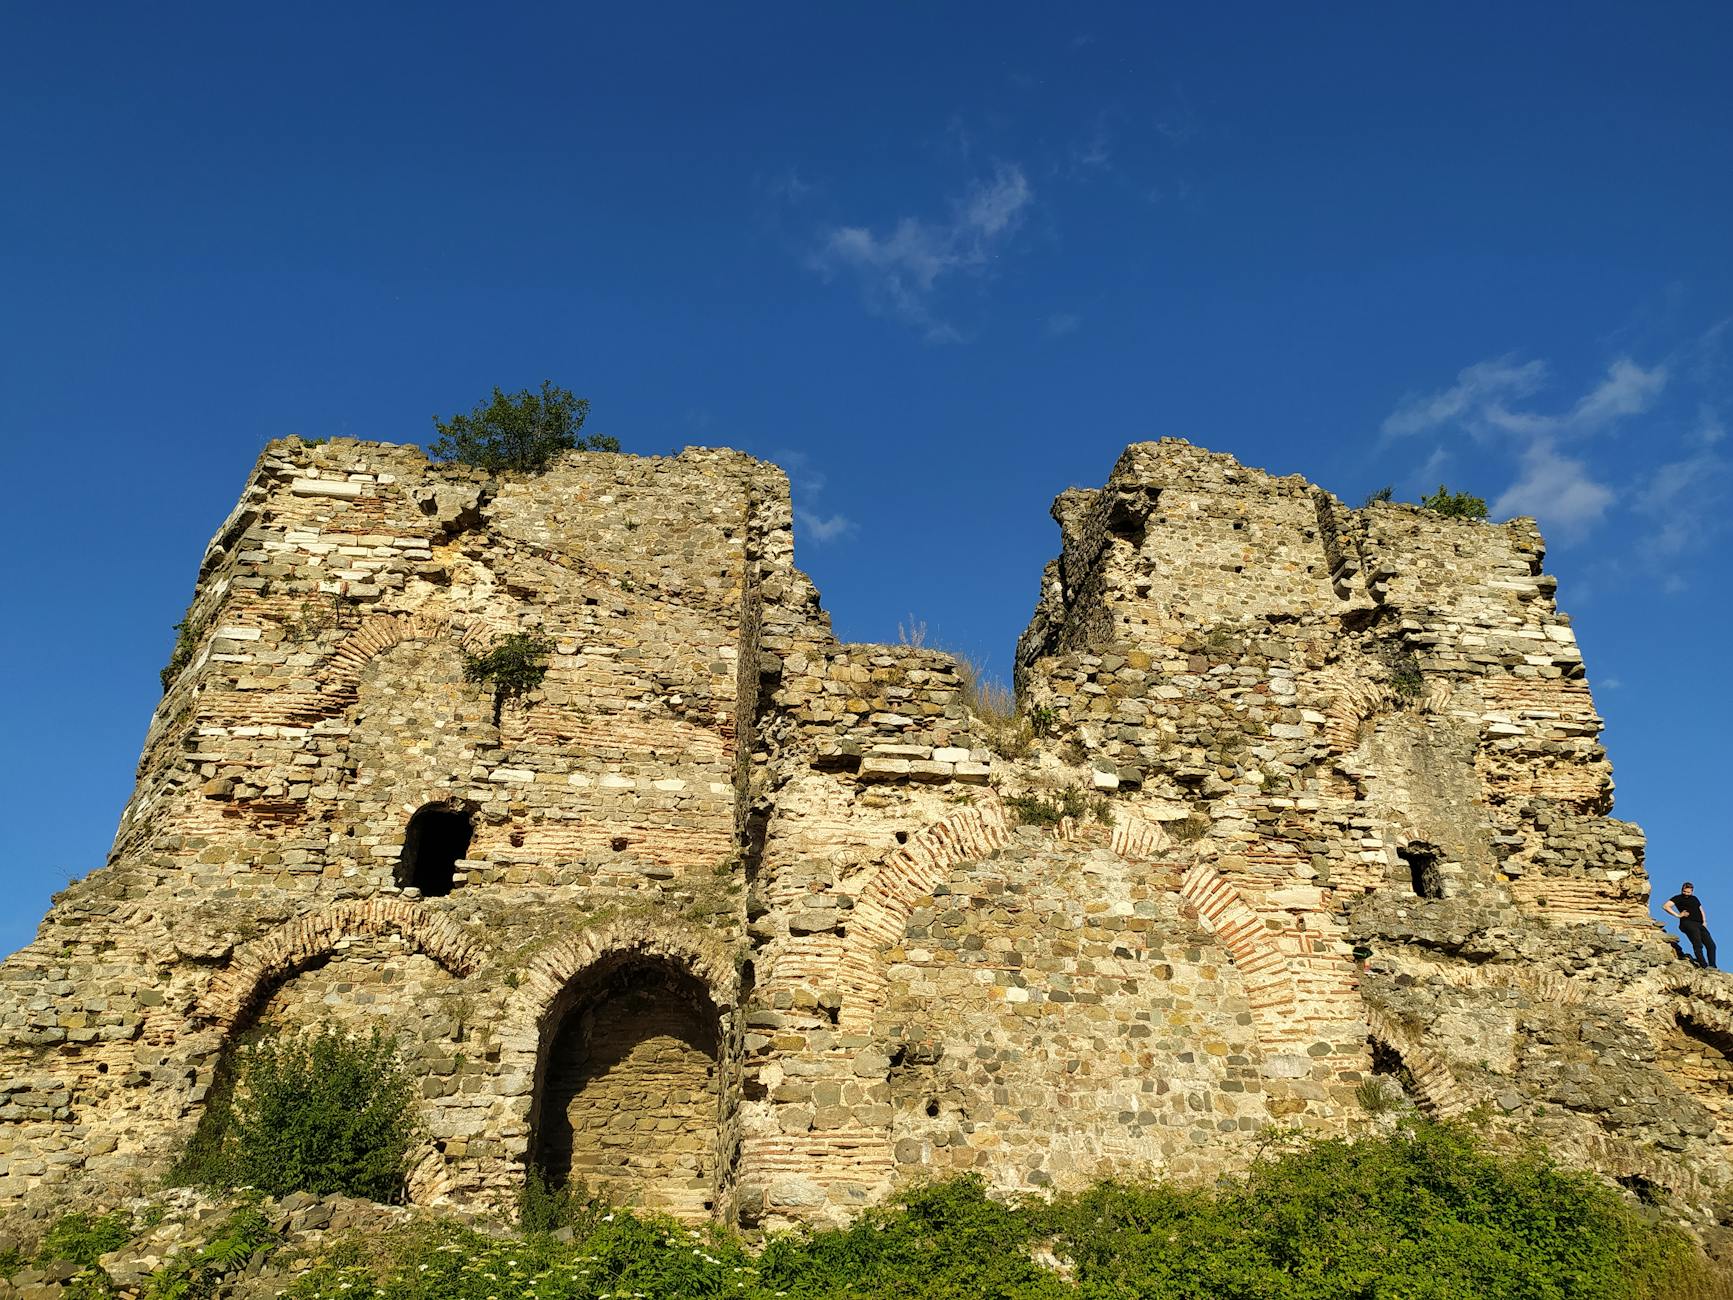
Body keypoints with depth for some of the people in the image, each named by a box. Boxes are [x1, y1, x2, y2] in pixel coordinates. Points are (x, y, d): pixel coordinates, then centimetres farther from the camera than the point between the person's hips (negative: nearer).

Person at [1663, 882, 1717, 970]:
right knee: (1698, 945, -20)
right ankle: (1704, 966, -25)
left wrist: (1704, 922, 16)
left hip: (1700, 924, 7)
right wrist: (1678, 915, -8)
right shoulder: (1678, 898, 7)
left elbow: (1701, 910, 32)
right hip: (1688, 923, -7)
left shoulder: (1694, 898, 26)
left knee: (1711, 945, -3)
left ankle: (1712, 965, -3)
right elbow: (1665, 906, -4)